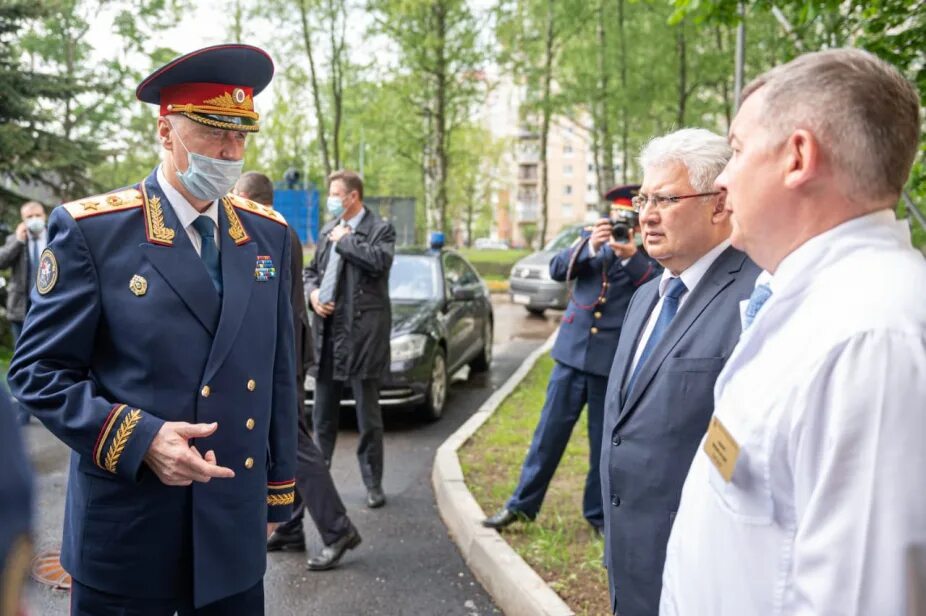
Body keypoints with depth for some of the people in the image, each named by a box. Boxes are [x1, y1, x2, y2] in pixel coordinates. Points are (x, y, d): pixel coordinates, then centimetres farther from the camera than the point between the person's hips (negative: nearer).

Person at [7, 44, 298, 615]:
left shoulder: (267, 234, 4)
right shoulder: (91, 230, -8)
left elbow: (279, 374, 7)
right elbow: (39, 371, -6)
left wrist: (278, 493, 10)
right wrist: (139, 440, -20)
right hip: (128, 533, -3)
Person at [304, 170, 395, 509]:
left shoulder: (380, 229, -4)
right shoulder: (327, 231, 15)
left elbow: (379, 261, -23)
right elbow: (311, 270, 22)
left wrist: (345, 240, -12)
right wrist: (313, 293, 1)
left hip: (362, 332, -6)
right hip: (326, 332, 6)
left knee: (368, 415, 2)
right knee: (323, 413, 15)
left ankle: (373, 484, 14)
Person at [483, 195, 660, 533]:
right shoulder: (591, 238, 9)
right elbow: (557, 269, -3)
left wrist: (632, 255, -25)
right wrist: (589, 246, -18)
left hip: (615, 358, -2)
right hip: (573, 349, 2)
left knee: (605, 441, 9)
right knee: (550, 430, 9)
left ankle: (600, 515, 26)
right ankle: (522, 504, 21)